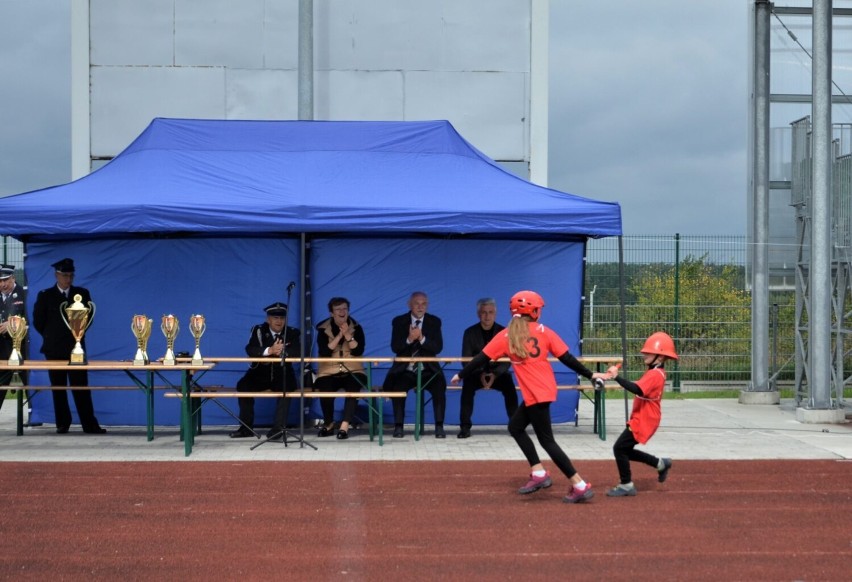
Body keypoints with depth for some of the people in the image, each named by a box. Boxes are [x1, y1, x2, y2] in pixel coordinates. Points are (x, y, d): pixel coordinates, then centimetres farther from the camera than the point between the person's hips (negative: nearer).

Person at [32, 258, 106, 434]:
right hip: (54, 349, 0)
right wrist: (51, 337, 7)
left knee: (81, 387, -3)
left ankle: (89, 424, -4)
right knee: (58, 387, 3)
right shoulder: (45, 295, 3)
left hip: (76, 347, 0)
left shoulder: (82, 293, 7)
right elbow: (38, 321, 7)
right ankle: (62, 424, 10)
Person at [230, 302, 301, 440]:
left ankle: (279, 426, -30)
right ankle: (246, 427, -14)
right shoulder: (258, 330, -1)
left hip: (282, 374, -1)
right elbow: (250, 350, -18)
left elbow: (297, 351, -15)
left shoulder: (292, 333, 1)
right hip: (260, 373, 1)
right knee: (243, 385, -24)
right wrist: (270, 350, -34)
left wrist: (282, 351, -33)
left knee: (286, 387, -32)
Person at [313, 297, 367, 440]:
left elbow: (358, 351, -9)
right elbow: (324, 352, -13)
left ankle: (344, 426, -31)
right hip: (329, 371, 0)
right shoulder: (323, 329, 1)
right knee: (325, 389, -29)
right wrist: (339, 335, -16)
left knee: (353, 388, -32)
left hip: (352, 371, 0)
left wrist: (347, 334, -18)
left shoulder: (356, 327, 4)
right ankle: (329, 424, -2)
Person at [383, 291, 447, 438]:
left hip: (427, 370, 0)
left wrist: (422, 339, -25)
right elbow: (395, 348, -7)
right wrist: (409, 339, -26)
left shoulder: (434, 322, 3)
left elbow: (438, 348, -8)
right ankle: (398, 426, -15)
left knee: (439, 387, -28)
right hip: (405, 370, 0)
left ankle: (439, 426, -16)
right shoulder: (399, 321, 2)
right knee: (398, 387, -30)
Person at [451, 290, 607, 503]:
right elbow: (567, 358, 1)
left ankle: (580, 486, -7)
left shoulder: (506, 336, -4)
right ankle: (539, 474, 20)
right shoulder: (544, 332, 3)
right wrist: (590, 375, 9)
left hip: (535, 394, -5)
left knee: (546, 440, -2)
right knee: (516, 426, 22)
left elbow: (482, 358, 2)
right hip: (544, 390, 6)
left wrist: (461, 375, 13)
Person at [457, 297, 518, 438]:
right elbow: (466, 359, -7)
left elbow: (506, 360, -8)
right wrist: (480, 374, -25)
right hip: (476, 373, 0)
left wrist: (495, 374, -26)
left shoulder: (503, 332, -3)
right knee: (468, 385, -31)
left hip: (498, 373, 0)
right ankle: (465, 426, -24)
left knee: (509, 386, -30)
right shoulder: (470, 332, -2)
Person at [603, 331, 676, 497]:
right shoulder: (655, 372, 12)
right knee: (625, 449, 18)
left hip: (643, 421, -10)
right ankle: (661, 464, 26)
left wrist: (616, 377, -41)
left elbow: (637, 389, -37)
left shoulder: (655, 374, -21)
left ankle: (626, 485, 0)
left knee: (620, 448, -9)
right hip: (641, 419, 10)